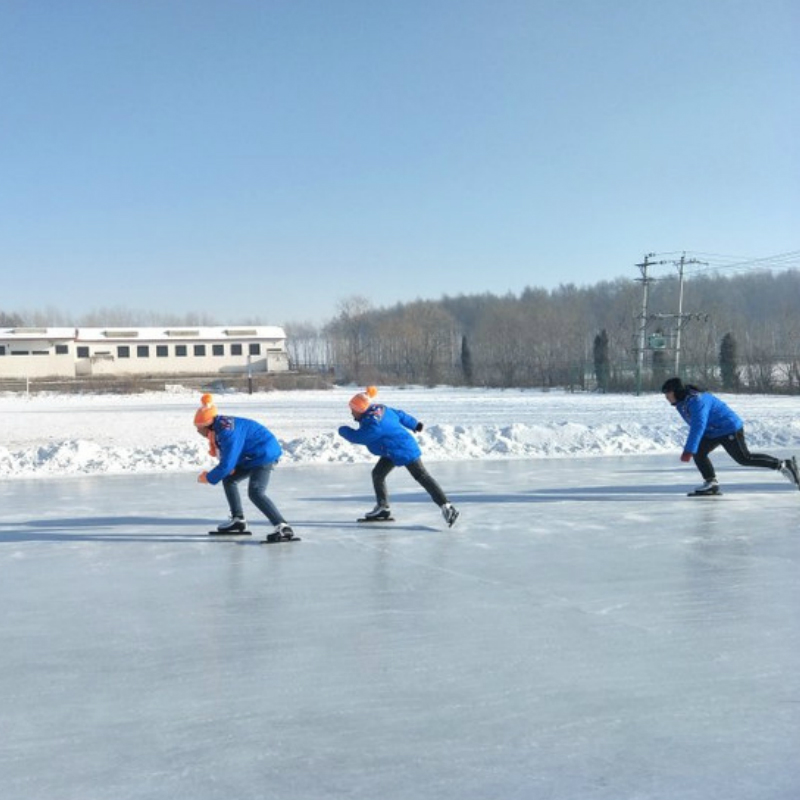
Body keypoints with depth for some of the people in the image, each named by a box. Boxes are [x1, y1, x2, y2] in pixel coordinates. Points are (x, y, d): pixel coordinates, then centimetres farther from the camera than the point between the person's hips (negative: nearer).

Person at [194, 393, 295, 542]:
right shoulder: (218, 427, 5)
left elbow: (227, 464, -25)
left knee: (255, 492, -24)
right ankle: (238, 520, 27)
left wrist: (209, 478, -10)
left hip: (265, 454, -11)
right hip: (252, 455, 11)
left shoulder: (228, 433, -27)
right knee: (228, 480, 19)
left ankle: (283, 528, -30)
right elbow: (229, 456, 17)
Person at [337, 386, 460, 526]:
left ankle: (446, 507, -11)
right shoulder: (380, 409, 3)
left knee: (422, 477, -11)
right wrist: (414, 425, 29)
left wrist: (344, 430, -1)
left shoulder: (373, 424, -28)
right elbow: (399, 415, 15)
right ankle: (383, 508, 21)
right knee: (377, 474, 11)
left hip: (404, 450, -11)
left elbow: (357, 437, -21)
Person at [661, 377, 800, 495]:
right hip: (712, 432, 10)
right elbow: (695, 425, 17)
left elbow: (698, 426, -37)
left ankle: (784, 465, 4)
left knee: (744, 458, -5)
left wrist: (688, 450, -40)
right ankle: (711, 483, -1)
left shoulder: (696, 401, -28)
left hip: (729, 428, -10)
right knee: (698, 453, -4)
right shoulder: (682, 403, 4)